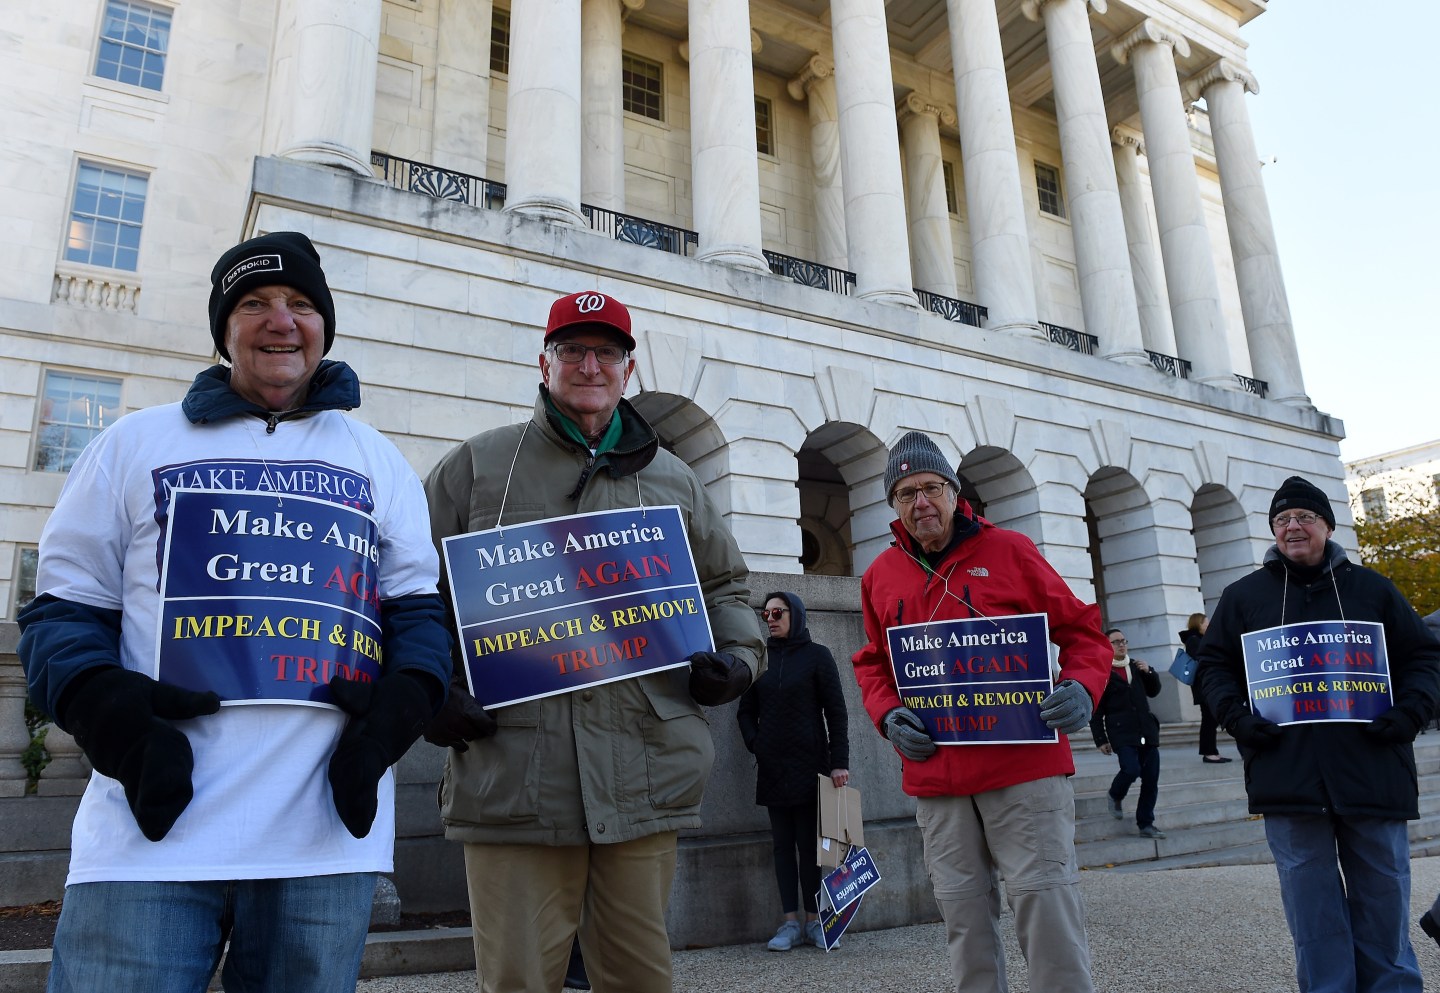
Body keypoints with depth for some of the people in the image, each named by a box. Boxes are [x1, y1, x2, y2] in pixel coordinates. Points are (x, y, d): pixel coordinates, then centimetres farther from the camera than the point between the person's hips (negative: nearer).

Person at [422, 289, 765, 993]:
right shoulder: (478, 465, 9)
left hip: (645, 777, 3)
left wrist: (738, 657, 5)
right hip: (512, 774, -2)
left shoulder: (673, 480, 17)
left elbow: (725, 586, 24)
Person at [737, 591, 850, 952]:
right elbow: (746, 711, 15)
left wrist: (839, 762, -8)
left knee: (809, 844, 1)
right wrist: (755, 744, 0)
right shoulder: (761, 657, 9)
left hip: (809, 766, -3)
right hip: (772, 769, 3)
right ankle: (790, 923, 11)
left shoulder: (817, 655, 0)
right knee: (783, 844, 6)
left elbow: (836, 712, -2)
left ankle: (813, 920, 10)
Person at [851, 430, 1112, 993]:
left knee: (1045, 902, -2)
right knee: (964, 916, 11)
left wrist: (1082, 687, -14)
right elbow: (871, 663, 18)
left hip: (1024, 763, -3)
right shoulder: (881, 576, 10)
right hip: (935, 776, 3)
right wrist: (888, 715, -1)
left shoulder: (1009, 551, 2)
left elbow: (1081, 629, 5)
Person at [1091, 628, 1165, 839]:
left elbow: (1153, 691, 23)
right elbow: (1096, 709, -6)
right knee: (1131, 769, -21)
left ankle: (1146, 823, 16)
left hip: (1146, 729, 6)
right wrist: (1100, 739, -9)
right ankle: (1115, 795, 11)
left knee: (1151, 778, 3)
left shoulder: (1137, 666, 15)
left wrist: (1149, 672, 4)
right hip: (1121, 732, -6)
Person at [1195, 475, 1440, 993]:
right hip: (1287, 772, -1)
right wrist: (1236, 716, -6)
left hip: (1372, 770, 1)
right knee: (1312, 901, 4)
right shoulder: (1243, 595, 9)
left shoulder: (1370, 588, 12)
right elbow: (1213, 664, 10)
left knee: (1383, 896, 10)